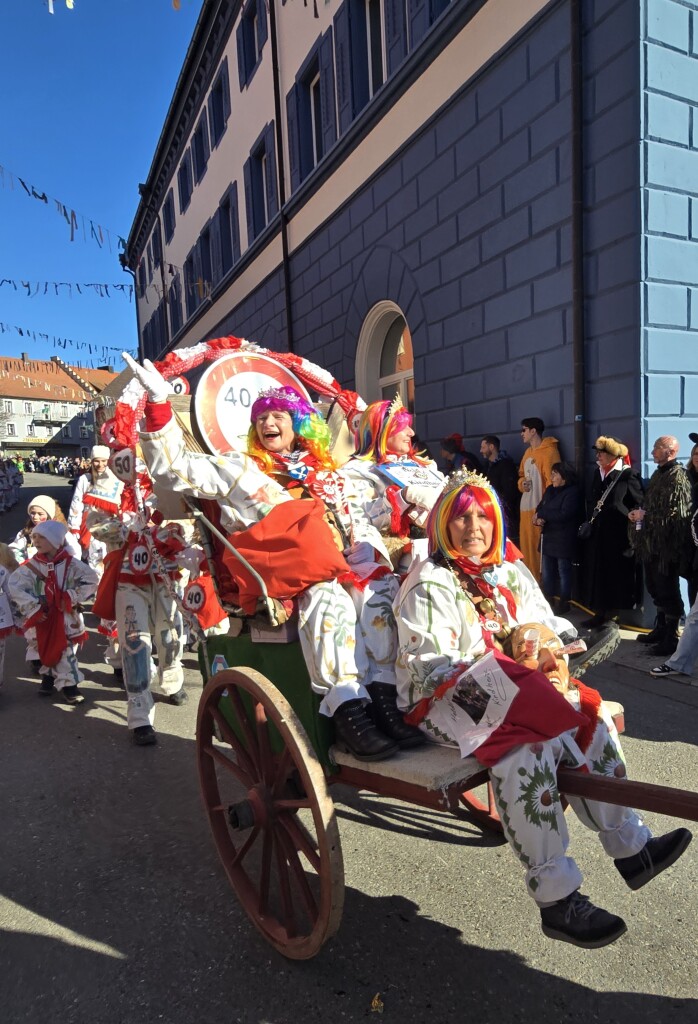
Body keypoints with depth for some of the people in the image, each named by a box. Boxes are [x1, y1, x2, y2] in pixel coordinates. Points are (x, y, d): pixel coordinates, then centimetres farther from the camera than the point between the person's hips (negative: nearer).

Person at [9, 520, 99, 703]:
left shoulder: (70, 564, -8)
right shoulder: (30, 566, -4)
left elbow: (90, 581, -9)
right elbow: (16, 588, -7)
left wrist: (71, 598, -15)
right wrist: (33, 609, -13)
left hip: (66, 617, -2)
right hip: (42, 618, 2)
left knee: (67, 652, 0)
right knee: (45, 650, 15)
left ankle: (67, 683, 11)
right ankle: (48, 676, 36)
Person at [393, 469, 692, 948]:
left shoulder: (510, 573, 11)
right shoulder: (429, 585, -11)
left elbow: (548, 635, 12)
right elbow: (431, 671, -17)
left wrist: (550, 659, -12)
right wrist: (510, 675, -23)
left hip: (513, 693, 7)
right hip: (441, 703, -7)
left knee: (593, 719, -7)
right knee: (526, 750, -29)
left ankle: (630, 846, 9)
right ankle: (557, 900, -16)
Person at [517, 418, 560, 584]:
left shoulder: (549, 451, -10)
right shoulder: (528, 452, 17)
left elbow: (552, 481, -15)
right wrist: (521, 483, 2)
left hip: (540, 508, -8)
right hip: (526, 507, 9)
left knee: (540, 548, -4)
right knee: (527, 546, 12)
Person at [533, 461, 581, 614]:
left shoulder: (573, 492, -11)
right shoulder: (550, 490, 13)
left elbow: (563, 514, -22)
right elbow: (540, 507, 10)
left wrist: (542, 514, -13)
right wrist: (538, 519, -13)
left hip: (564, 540, -7)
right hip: (548, 538, 7)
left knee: (563, 572, 2)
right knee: (547, 572, 11)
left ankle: (564, 603, 12)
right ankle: (548, 600, 22)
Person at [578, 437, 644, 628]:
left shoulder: (628, 475, -8)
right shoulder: (597, 473, 11)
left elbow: (640, 505, -8)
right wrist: (588, 523, 14)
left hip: (618, 536, -6)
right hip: (597, 535, 6)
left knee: (615, 577, 3)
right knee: (597, 576, 8)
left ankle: (612, 617, 12)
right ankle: (600, 614, 17)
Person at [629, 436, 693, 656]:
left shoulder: (677, 477, -13)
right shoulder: (658, 474, 14)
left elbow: (675, 513, -20)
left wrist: (644, 515, -12)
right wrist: (639, 513, 2)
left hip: (668, 544, -9)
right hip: (652, 542, 9)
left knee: (667, 591, -2)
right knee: (655, 588, 17)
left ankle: (671, 638, 8)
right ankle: (660, 629, 30)